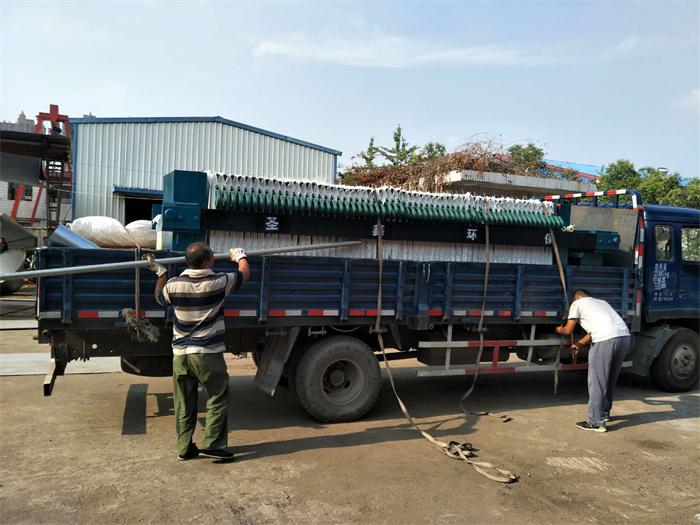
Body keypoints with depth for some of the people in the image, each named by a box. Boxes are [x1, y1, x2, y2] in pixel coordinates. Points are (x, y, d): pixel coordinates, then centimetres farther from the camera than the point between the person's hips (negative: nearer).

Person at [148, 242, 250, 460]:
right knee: (218, 399, 8)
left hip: (180, 354, 4)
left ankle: (184, 448, 21)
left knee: (184, 404, 13)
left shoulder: (174, 284, -3)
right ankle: (212, 444, 5)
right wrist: (240, 256, 25)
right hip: (208, 353, -4)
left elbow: (160, 297, 20)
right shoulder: (218, 283, -11)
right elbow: (244, 273, 6)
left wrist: (160, 273, 30)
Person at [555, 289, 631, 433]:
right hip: (625, 336, 7)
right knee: (610, 379, 21)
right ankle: (604, 413, 35)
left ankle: (596, 422, 5)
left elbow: (568, 330, 16)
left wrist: (558, 329, 38)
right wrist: (579, 344, 43)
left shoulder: (577, 303, 15)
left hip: (606, 340, -7)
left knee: (597, 381, 2)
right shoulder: (601, 302, 34)